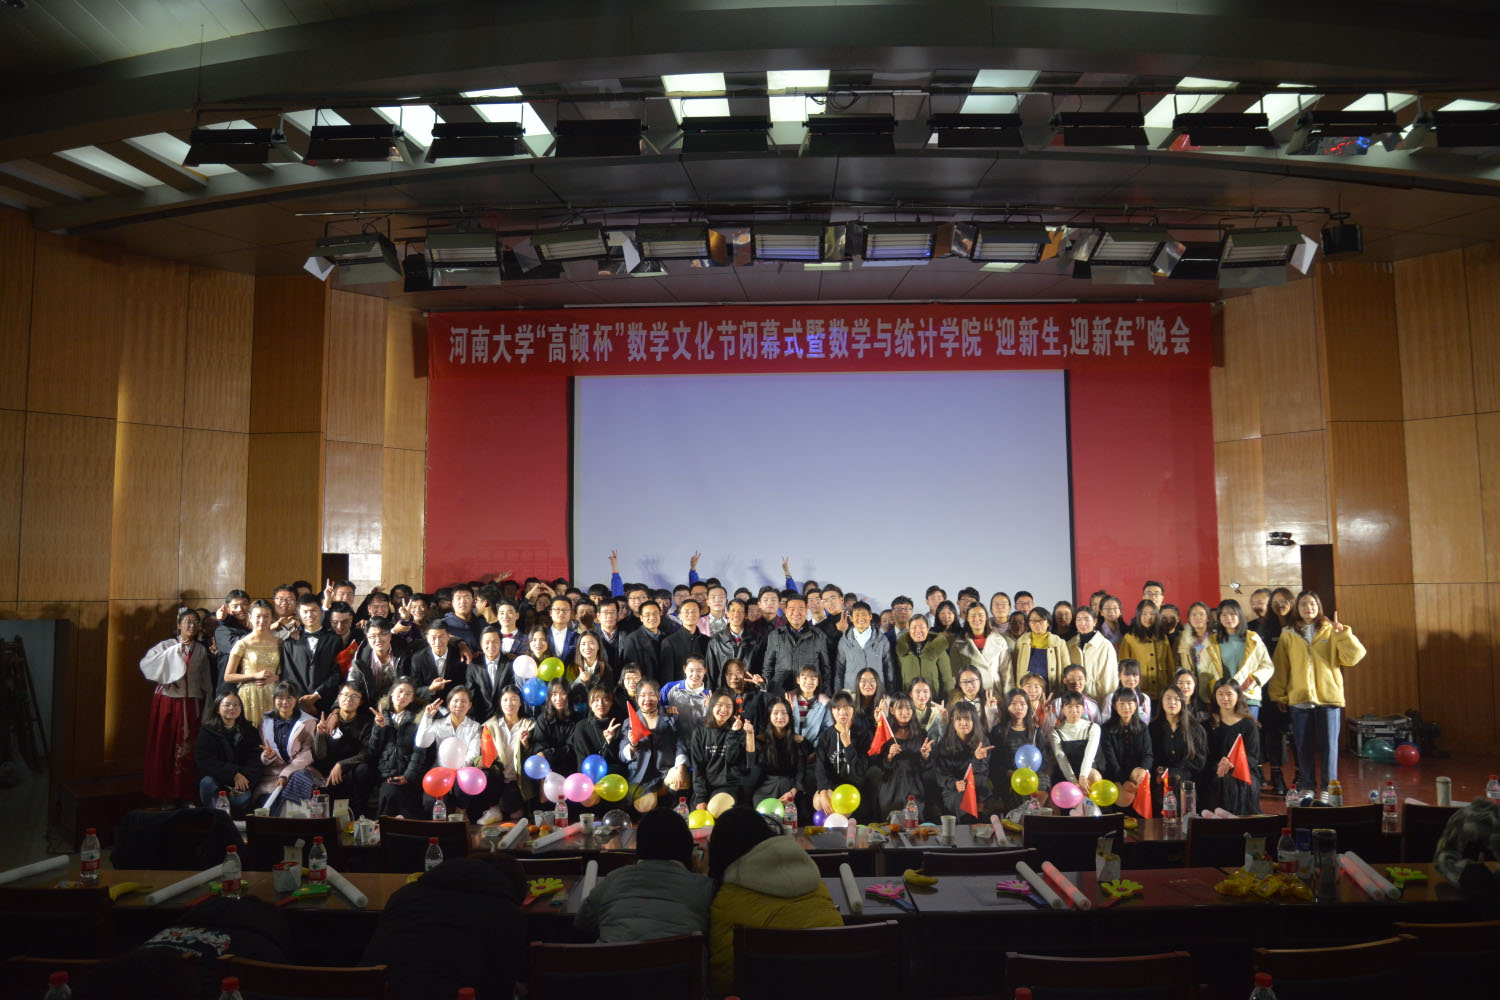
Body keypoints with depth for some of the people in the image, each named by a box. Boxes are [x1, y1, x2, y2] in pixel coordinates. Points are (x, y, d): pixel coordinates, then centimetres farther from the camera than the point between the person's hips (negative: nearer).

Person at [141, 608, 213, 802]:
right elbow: (145, 664, -14)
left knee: (187, 748, 1)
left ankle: (184, 792, 9)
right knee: (164, 746, 1)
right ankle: (163, 791, 11)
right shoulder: (167, 646, 3)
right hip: (168, 701, -2)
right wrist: (175, 650, -16)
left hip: (192, 704, 2)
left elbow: (207, 683, 12)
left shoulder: (201, 650, 10)